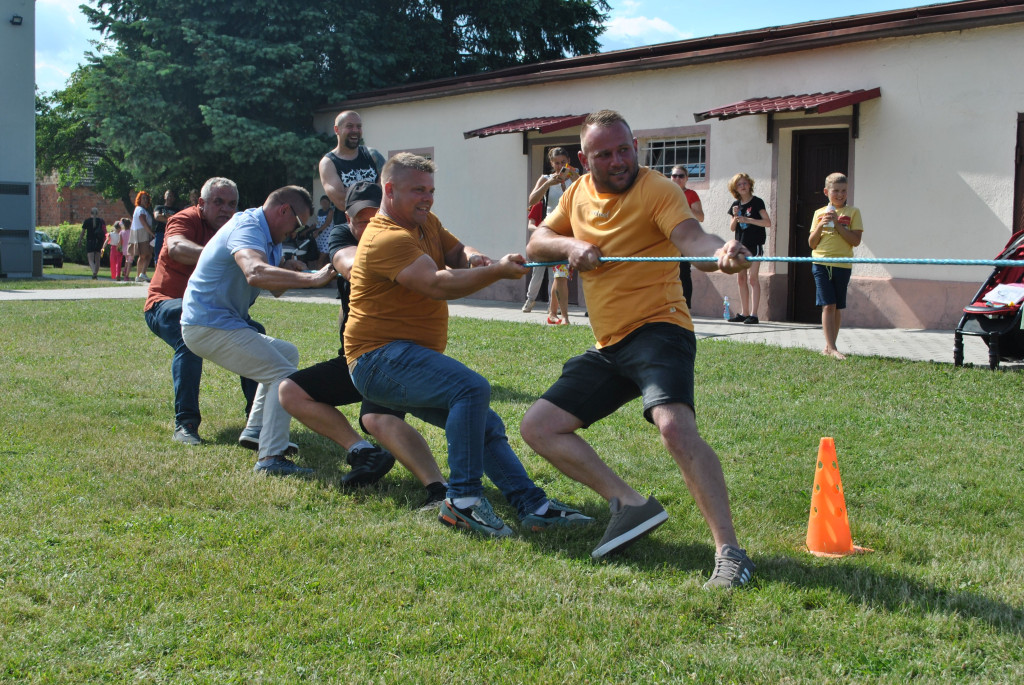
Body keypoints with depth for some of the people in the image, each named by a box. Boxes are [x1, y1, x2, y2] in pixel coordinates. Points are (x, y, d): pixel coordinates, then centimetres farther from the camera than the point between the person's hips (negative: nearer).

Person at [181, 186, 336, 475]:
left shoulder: (268, 239, 15)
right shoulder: (247, 227, -19)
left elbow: (275, 289, 17)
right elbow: (255, 273, -40)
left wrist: (289, 271, -4)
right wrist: (311, 279, -45)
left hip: (219, 324, 11)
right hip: (211, 326, -11)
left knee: (287, 354, 24)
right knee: (284, 375, -18)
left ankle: (255, 431, 21)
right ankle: (271, 457, -24)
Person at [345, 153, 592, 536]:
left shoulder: (425, 223, 15)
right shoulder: (388, 239, -19)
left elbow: (456, 251, 8)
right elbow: (438, 285, -30)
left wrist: (473, 258, -16)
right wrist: (497, 271, -35)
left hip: (408, 362, 11)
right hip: (381, 358, -11)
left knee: (485, 425, 7)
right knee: (472, 389, -31)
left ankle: (532, 505, 7)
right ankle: (462, 500, -26)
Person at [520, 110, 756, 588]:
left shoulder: (656, 190, -9)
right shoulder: (579, 194, 13)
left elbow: (691, 238, -26)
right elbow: (535, 245, 13)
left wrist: (721, 253, -49)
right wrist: (570, 245, -10)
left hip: (656, 329, -8)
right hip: (607, 348, 8)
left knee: (675, 425, -32)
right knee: (538, 427, 2)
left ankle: (729, 552, -27)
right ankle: (630, 504, 0)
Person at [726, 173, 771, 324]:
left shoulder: (757, 202, -4)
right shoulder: (736, 205, 11)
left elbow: (768, 223, -12)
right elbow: (732, 228, 10)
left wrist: (748, 219, -18)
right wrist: (735, 216, -9)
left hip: (755, 244, -6)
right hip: (740, 244, 6)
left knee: (753, 279, -8)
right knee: (741, 279, 7)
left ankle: (753, 314, -8)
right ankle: (744, 313, 15)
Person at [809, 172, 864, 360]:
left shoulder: (852, 212, 4)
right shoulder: (819, 213, 10)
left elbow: (856, 240, -6)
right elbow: (812, 244, 9)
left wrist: (837, 224, -13)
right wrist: (820, 226, -7)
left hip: (842, 265, 0)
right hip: (821, 263, 0)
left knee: (837, 307, 7)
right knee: (828, 305, -9)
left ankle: (829, 347, 16)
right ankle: (831, 347, -12)